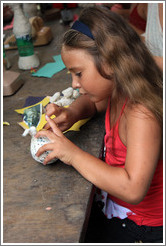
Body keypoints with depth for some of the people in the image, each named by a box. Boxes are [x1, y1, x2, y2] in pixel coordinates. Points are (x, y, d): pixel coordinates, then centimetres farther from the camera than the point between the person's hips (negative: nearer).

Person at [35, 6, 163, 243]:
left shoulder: (142, 114, -33)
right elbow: (92, 101, 16)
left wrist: (74, 155, -34)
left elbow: (133, 189, -41)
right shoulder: (118, 92, -6)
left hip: (141, 226, -7)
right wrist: (71, 114, -7)